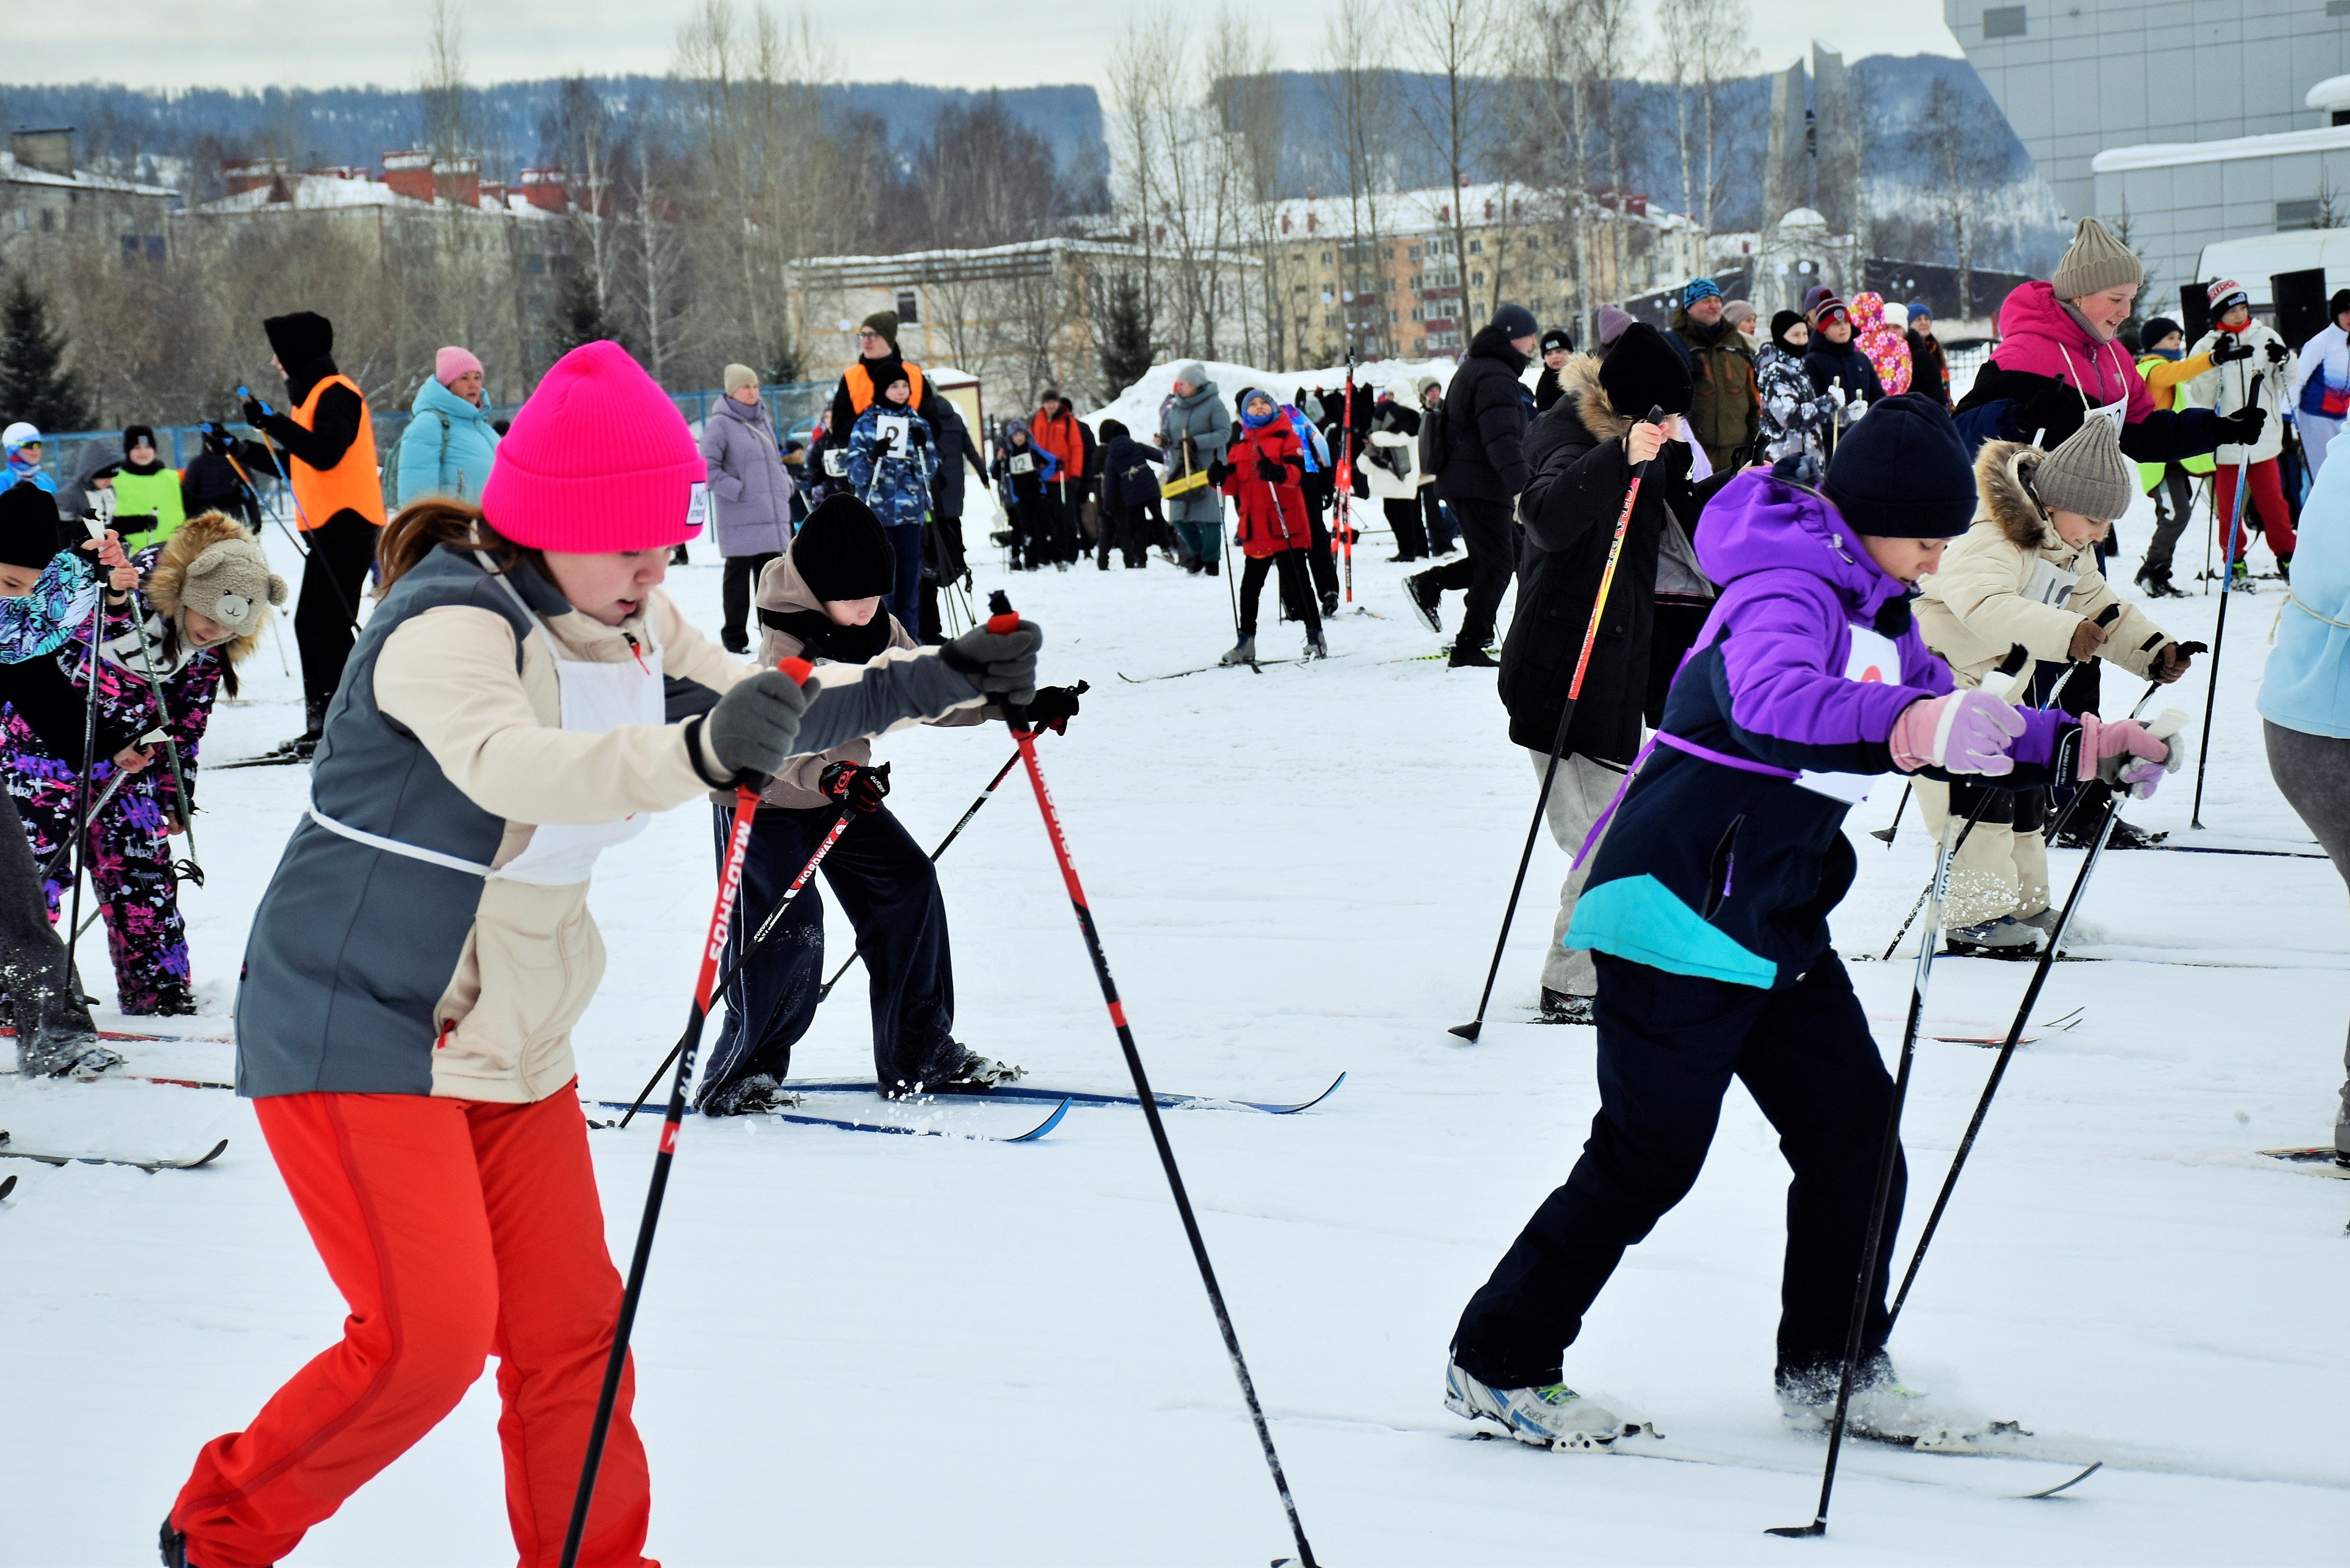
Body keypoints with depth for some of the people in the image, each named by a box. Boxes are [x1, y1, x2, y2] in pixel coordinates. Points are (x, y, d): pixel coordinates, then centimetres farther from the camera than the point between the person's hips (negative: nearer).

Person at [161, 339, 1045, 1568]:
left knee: (570, 1330, 4)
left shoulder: (622, 620, 2)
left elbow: (766, 706, 13)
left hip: (512, 1040, 8)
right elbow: (507, 763, -46)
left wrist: (931, 684, -2)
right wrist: (700, 755, -64)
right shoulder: (448, 630, -25)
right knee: (431, 1333, -14)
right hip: (359, 1033, -8)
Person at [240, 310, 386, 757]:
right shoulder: (313, 393, 21)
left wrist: (274, 423, -22)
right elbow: (297, 463, 25)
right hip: (328, 527, 11)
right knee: (310, 623, 11)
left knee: (330, 624, -12)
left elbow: (324, 452, -24)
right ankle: (321, 725, 15)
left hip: (346, 524, -11)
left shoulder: (335, 393, -11)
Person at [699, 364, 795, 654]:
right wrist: (736, 490, -16)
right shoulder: (720, 424, -6)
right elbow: (707, 467, -11)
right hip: (740, 516, -6)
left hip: (773, 513, 6)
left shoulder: (764, 421, 16)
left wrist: (786, 483, 11)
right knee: (739, 573, -2)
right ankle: (735, 638, 4)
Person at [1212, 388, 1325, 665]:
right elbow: (1235, 487, 11)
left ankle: (1315, 637, 6)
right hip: (1256, 530, 5)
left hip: (1287, 526, -5)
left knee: (1297, 584, -3)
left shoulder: (1286, 438, 0)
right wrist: (1221, 478, -10)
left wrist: (1279, 473, -34)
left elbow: (1297, 472, -14)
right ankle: (1246, 644, 16)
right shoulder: (1239, 448, 14)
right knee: (1250, 586, 9)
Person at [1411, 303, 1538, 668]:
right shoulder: (1497, 377, -16)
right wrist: (1521, 484, -36)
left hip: (1462, 482, 10)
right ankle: (1469, 649, -3)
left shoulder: (1475, 368, 20)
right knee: (1497, 564, -5)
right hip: (1481, 484, -10)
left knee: (1510, 553, 15)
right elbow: (1502, 437, -28)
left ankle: (1428, 584, 9)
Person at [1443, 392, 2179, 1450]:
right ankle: (1499, 1361, 7)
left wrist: (2076, 748, 4)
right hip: (1680, 908, -9)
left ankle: (1829, 1369, 20)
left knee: (1855, 1124, 7)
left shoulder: (1874, 608, 11)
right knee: (1650, 1155, -6)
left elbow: (1954, 720, 21)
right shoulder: (1785, 591, -20)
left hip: (1776, 921, 9)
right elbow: (1773, 704, -42)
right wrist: (1907, 726, -60)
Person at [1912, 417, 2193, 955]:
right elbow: (1987, 605, -42)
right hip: (1946, 678, -10)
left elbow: (2102, 609, 11)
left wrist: (2152, 651, -5)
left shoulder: (2072, 553, 7)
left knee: (2026, 787, 15)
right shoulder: (1993, 538, -26)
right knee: (1981, 791, -16)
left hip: (2008, 688, 10)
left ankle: (2024, 903, 29)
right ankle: (1973, 916, -13)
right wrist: (2065, 633, -52)